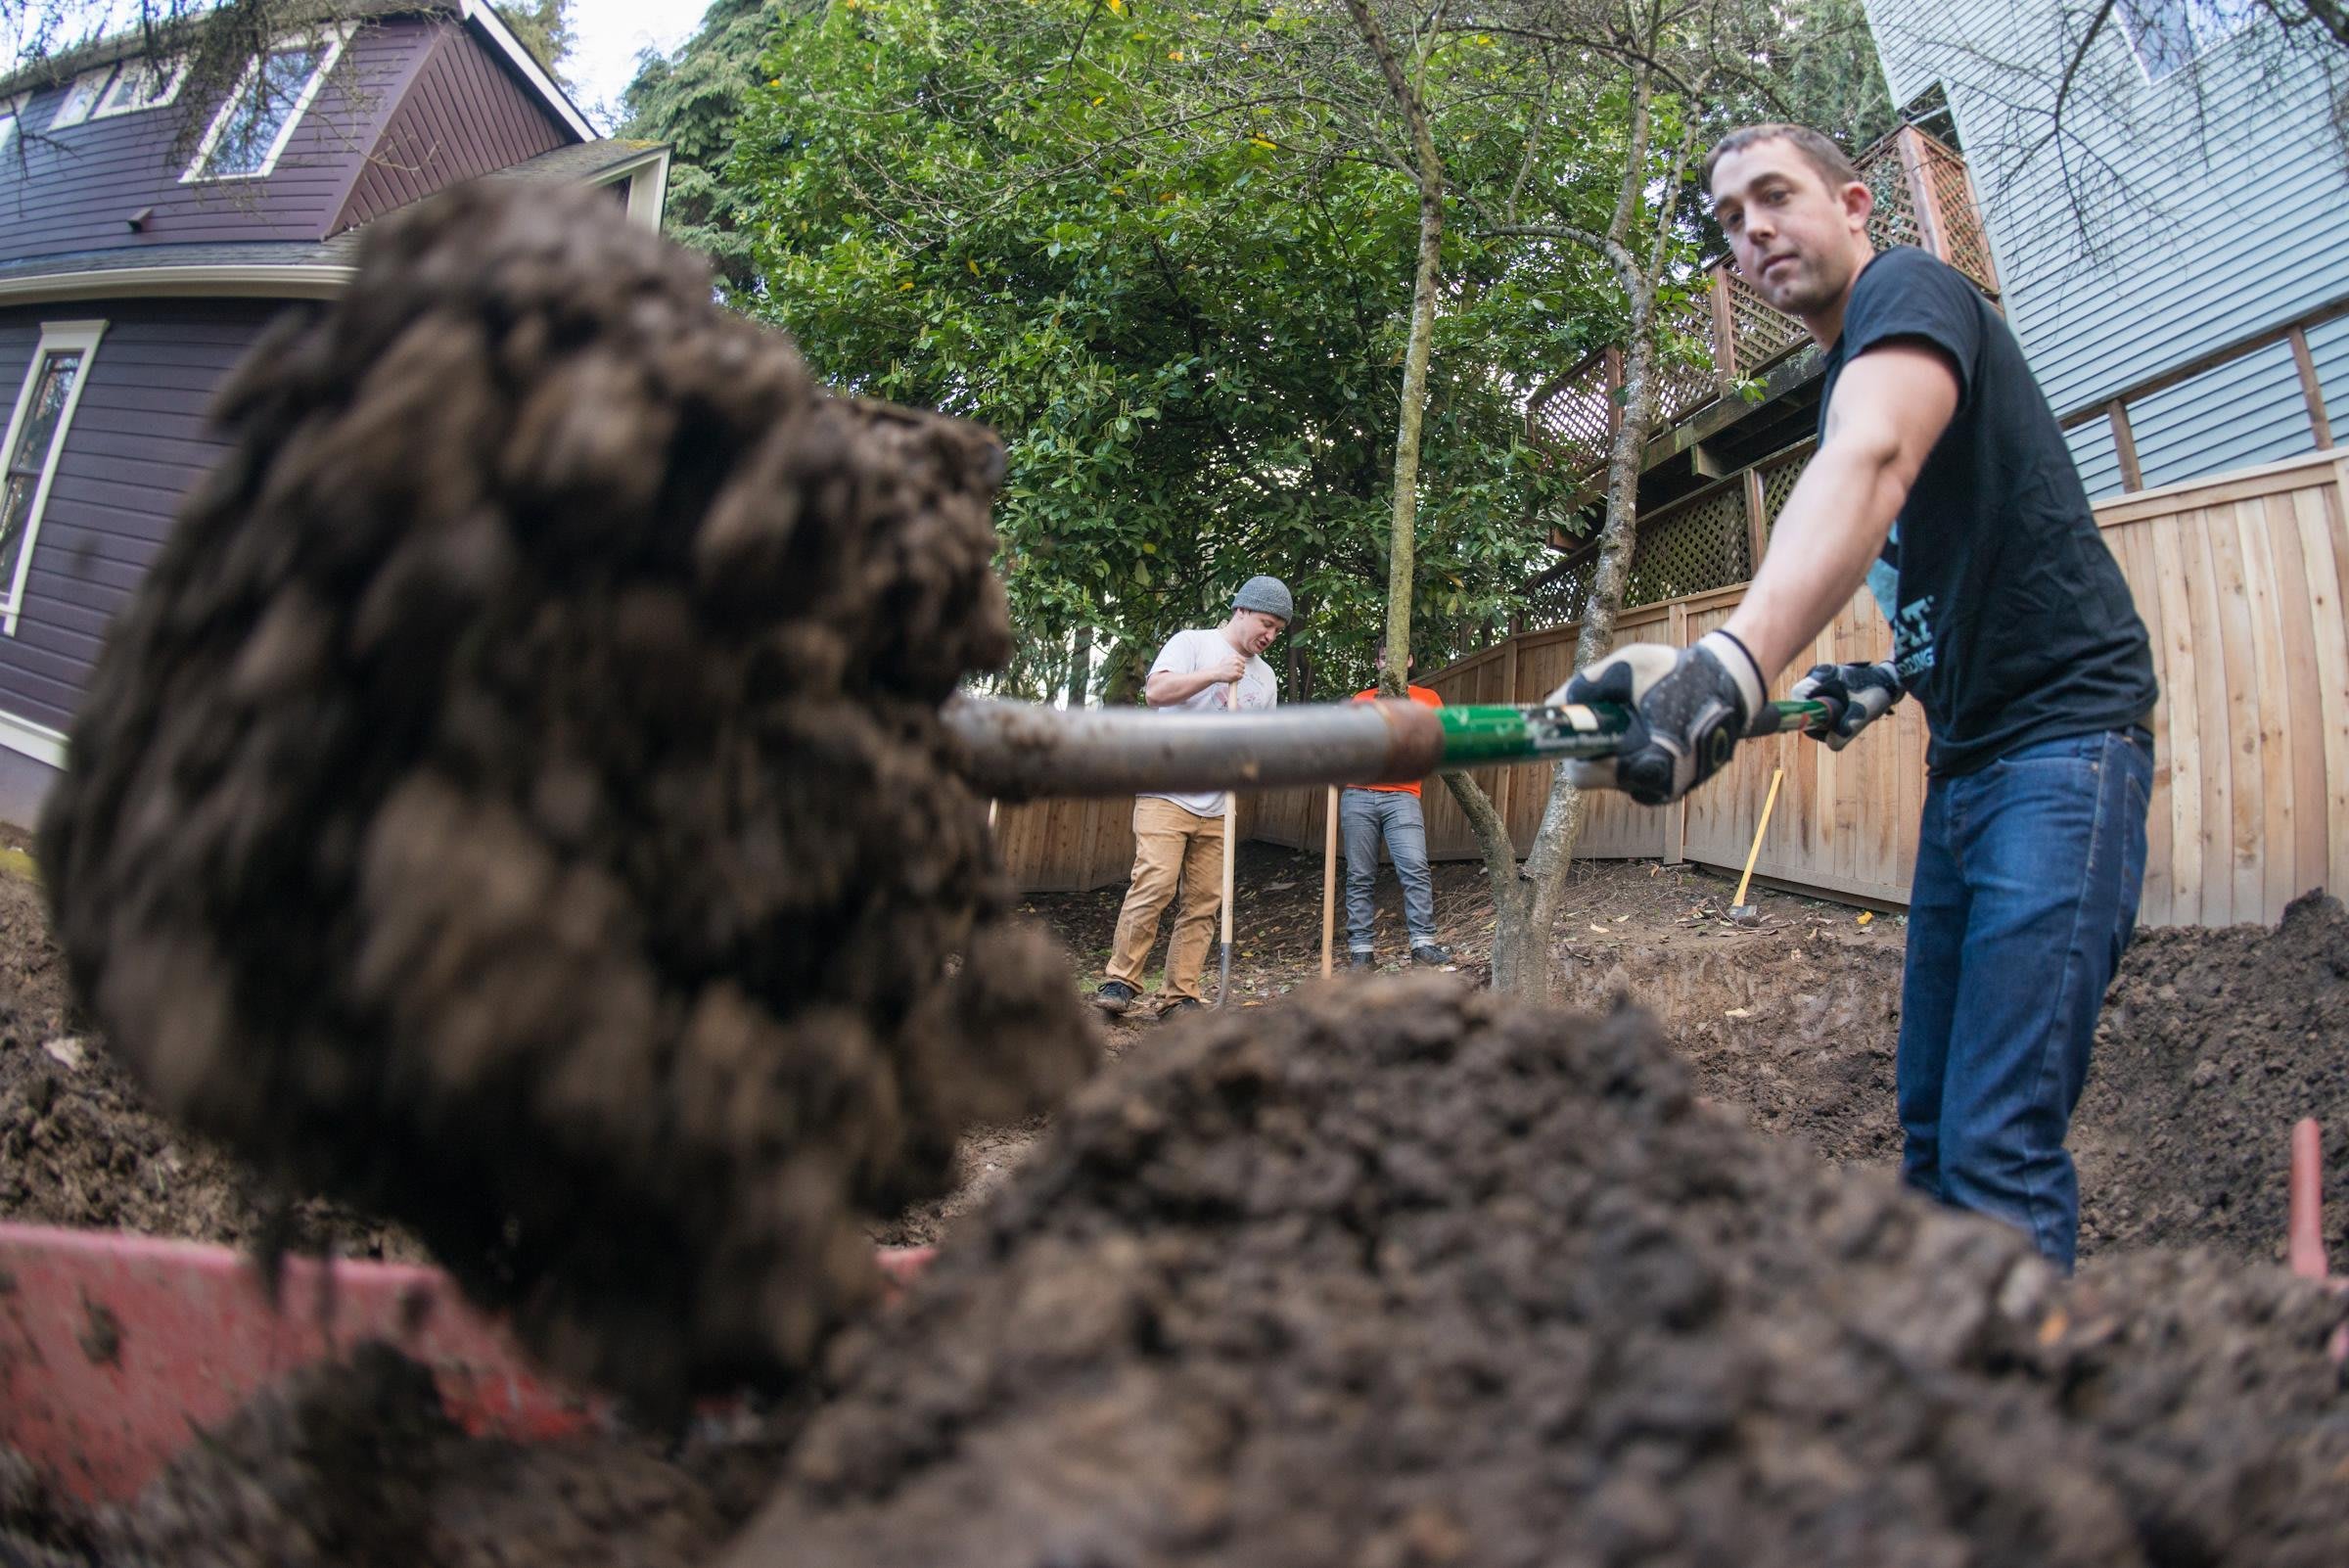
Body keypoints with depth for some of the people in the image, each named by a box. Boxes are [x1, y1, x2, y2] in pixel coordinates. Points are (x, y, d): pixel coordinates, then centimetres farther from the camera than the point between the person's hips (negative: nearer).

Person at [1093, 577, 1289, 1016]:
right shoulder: (1192, 643, 1)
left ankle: (1182, 995, 5)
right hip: (1167, 794, -6)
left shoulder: (1265, 678, 19)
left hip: (1218, 808, 6)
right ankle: (1121, 980, -7)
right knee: (1154, 885, -17)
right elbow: (1155, 691, -14)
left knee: (1205, 901, 0)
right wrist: (1215, 675, -19)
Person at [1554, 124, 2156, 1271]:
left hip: (2062, 738, -9)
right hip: (1963, 756, 9)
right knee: (1932, 1123, 12)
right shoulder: (1846, 371, 18)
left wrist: (1731, 660, -50)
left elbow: (1871, 462, -34)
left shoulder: (1910, 289, -10)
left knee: (1998, 1146, -15)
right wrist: (1890, 675, 9)